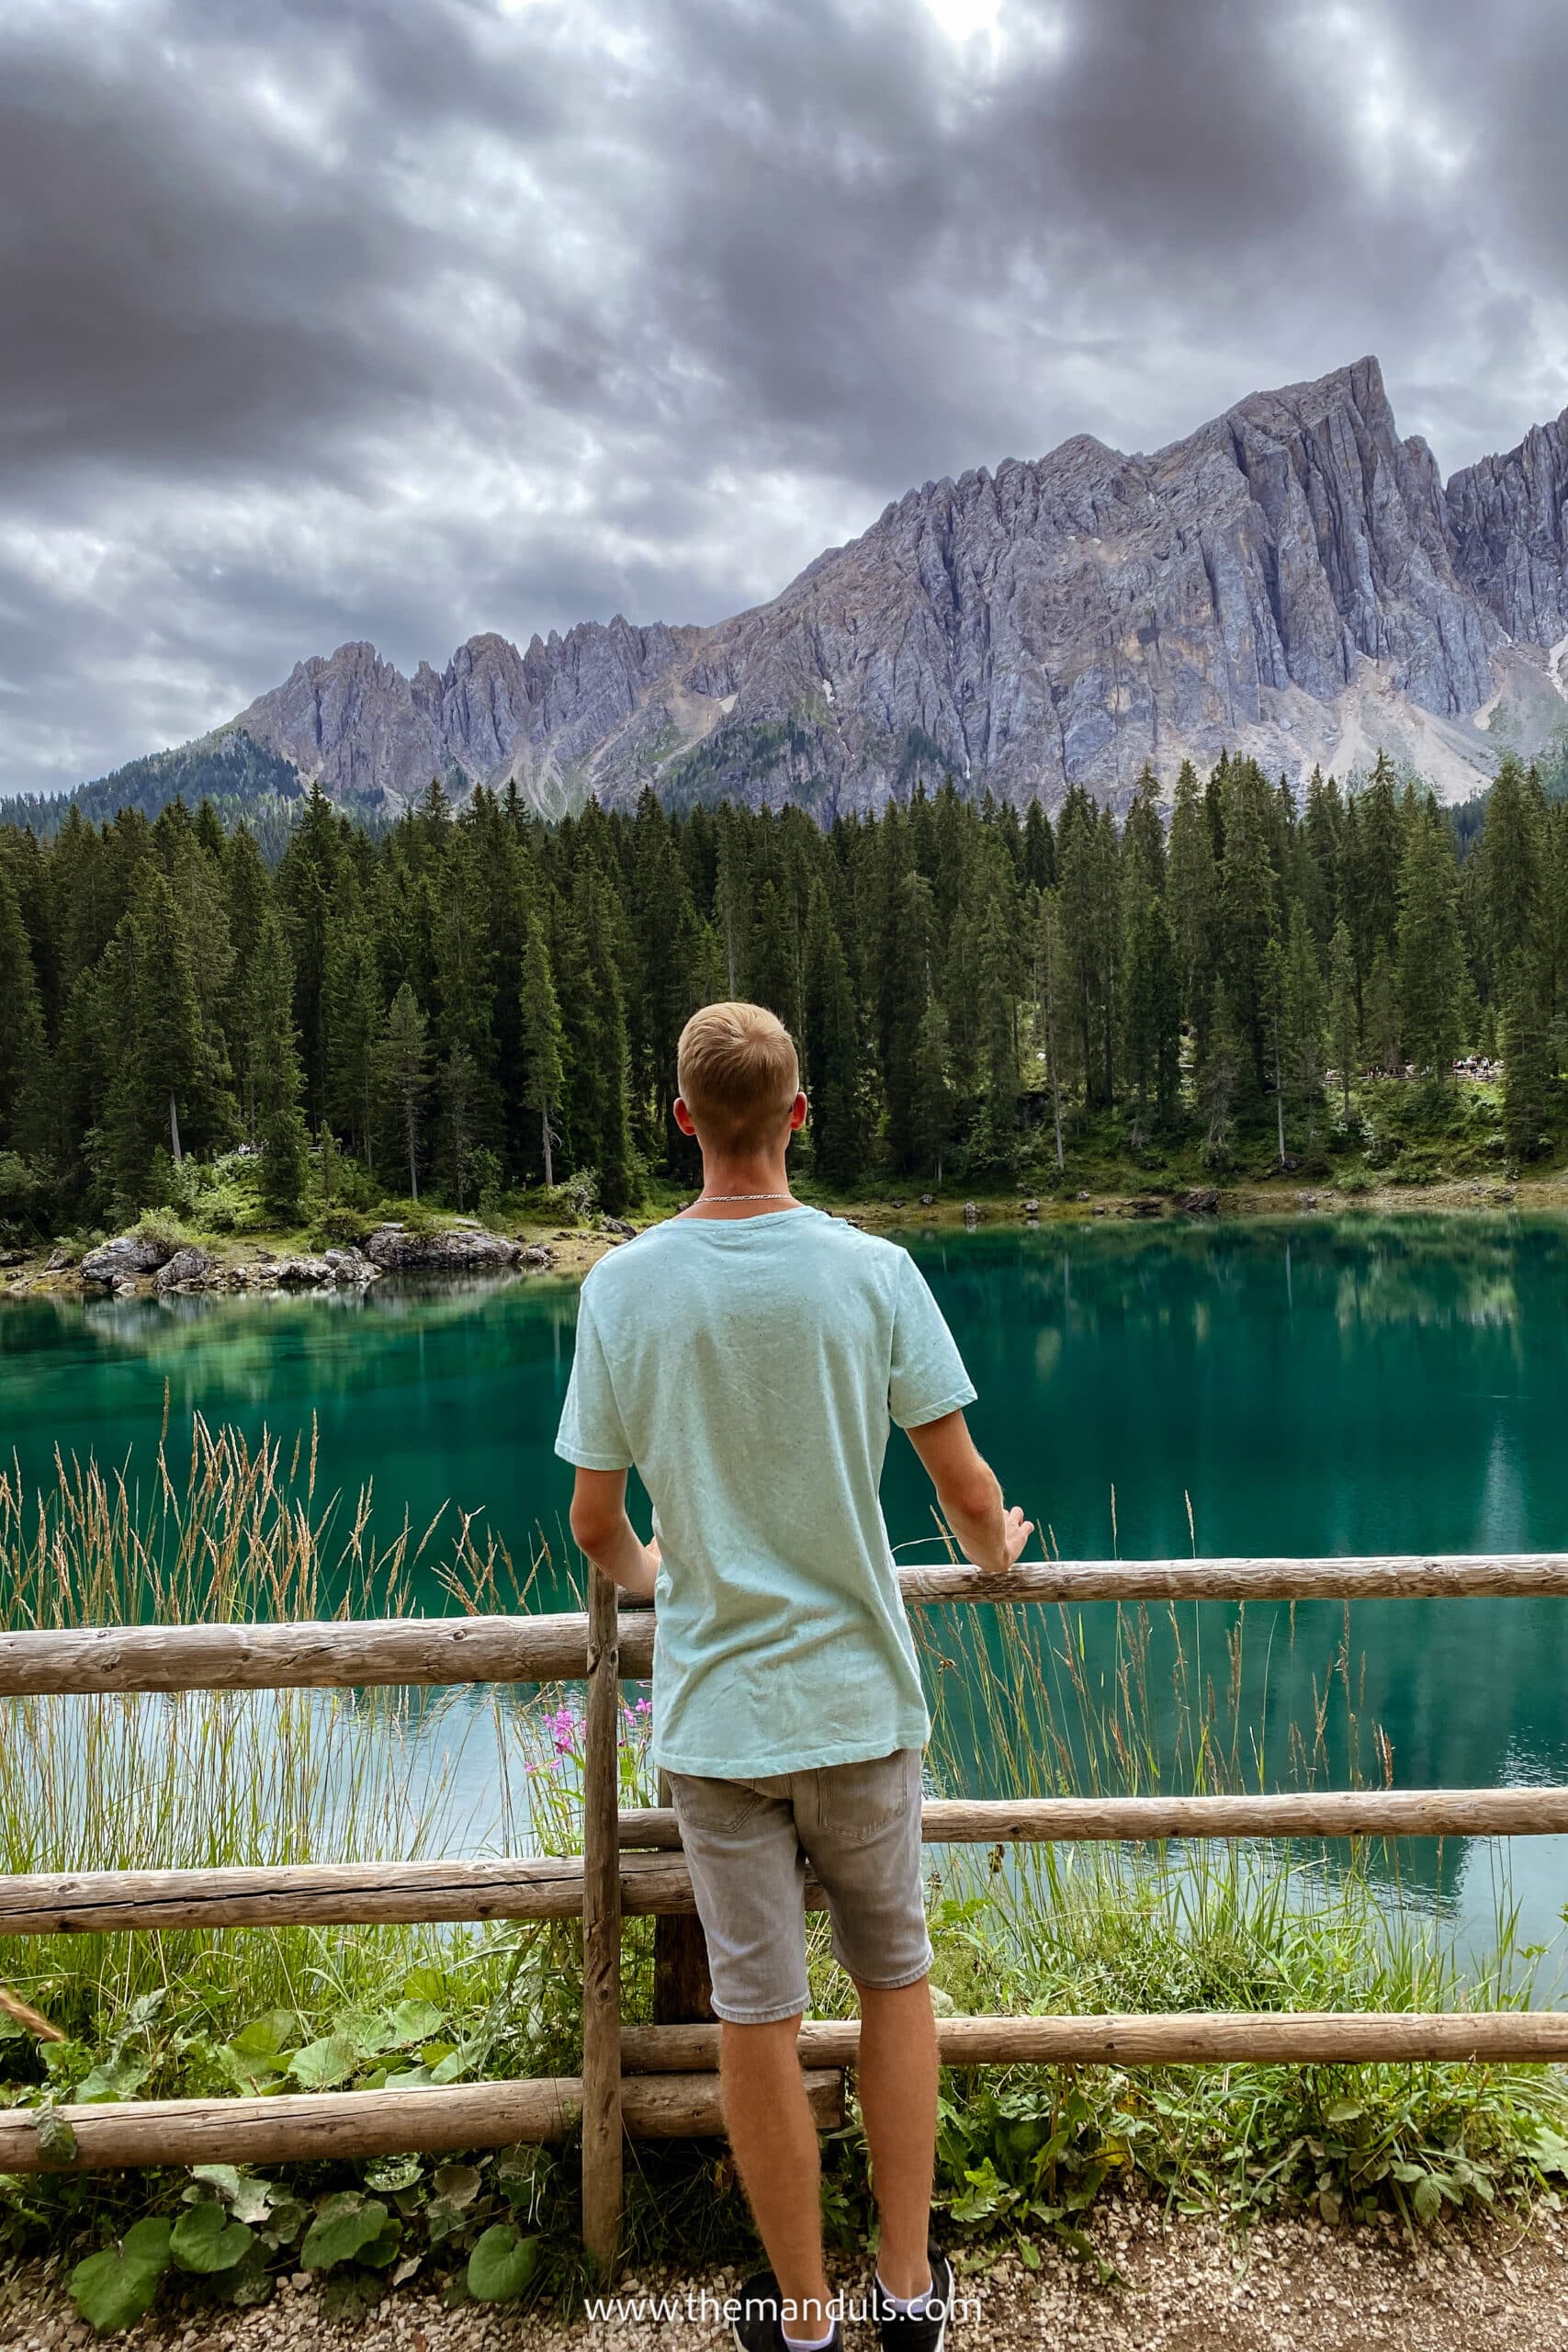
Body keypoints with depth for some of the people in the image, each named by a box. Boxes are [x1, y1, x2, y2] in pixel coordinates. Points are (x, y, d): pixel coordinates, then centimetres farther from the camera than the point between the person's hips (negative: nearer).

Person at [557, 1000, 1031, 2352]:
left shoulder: (623, 1287, -8)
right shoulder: (873, 1273, -11)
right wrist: (995, 1553, 17)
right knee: (897, 1980, 20)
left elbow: (595, 1520, 0)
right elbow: (968, 1495, -6)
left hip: (711, 1714, 1)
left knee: (758, 2016, 12)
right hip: (857, 1697, 0)